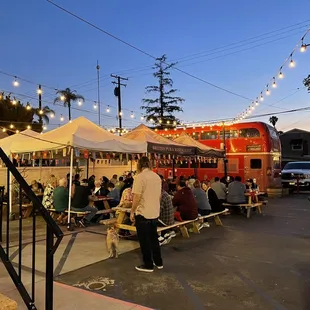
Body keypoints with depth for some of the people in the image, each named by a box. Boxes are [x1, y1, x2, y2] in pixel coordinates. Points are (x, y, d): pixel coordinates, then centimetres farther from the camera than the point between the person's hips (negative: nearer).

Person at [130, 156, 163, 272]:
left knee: (144, 240, 5)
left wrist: (132, 212, -8)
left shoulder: (140, 176, -14)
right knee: (153, 238, 19)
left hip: (143, 213, -7)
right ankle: (158, 262, 27)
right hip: (155, 212, 7)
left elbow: (137, 197, -17)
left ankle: (148, 265, 14)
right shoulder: (157, 177, 6)